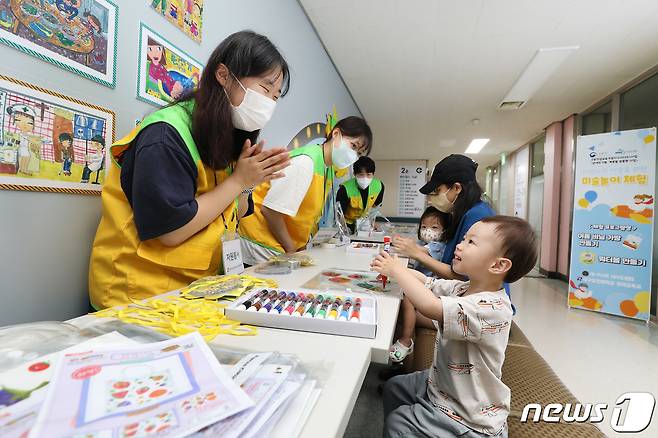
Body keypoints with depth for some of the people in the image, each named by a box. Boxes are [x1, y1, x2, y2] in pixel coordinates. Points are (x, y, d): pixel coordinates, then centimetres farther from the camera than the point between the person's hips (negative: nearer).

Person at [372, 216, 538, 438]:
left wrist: (395, 270, -33)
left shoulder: (490, 309, -34)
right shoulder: (463, 288, -6)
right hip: (442, 383, 8)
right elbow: (425, 281, 3)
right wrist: (392, 267, -14)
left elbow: (430, 307, -46)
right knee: (393, 387, 17)